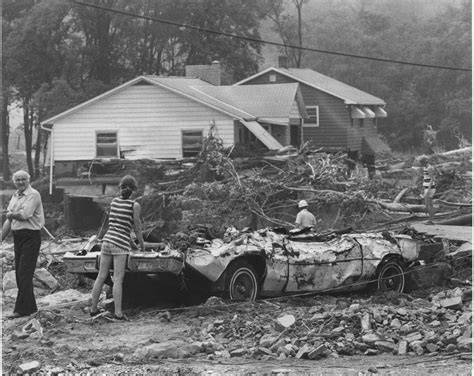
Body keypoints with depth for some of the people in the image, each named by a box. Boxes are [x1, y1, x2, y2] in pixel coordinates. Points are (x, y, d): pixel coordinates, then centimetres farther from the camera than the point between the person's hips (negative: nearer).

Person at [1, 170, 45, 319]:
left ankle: (21, 309, -10)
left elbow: (24, 215, -20)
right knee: (19, 274, 10)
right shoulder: (15, 196, 16)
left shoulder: (33, 195, -10)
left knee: (24, 273, -10)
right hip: (18, 237, 8)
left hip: (30, 236, -8)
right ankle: (30, 306, 18)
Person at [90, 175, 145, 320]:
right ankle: (118, 312, -11)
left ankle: (93, 309, 15)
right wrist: (142, 244, 15)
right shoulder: (135, 205, -5)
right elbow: (137, 228, -1)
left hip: (107, 241, 5)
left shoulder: (114, 201, 10)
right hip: (121, 244, -5)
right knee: (118, 280, -7)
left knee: (101, 277, 10)